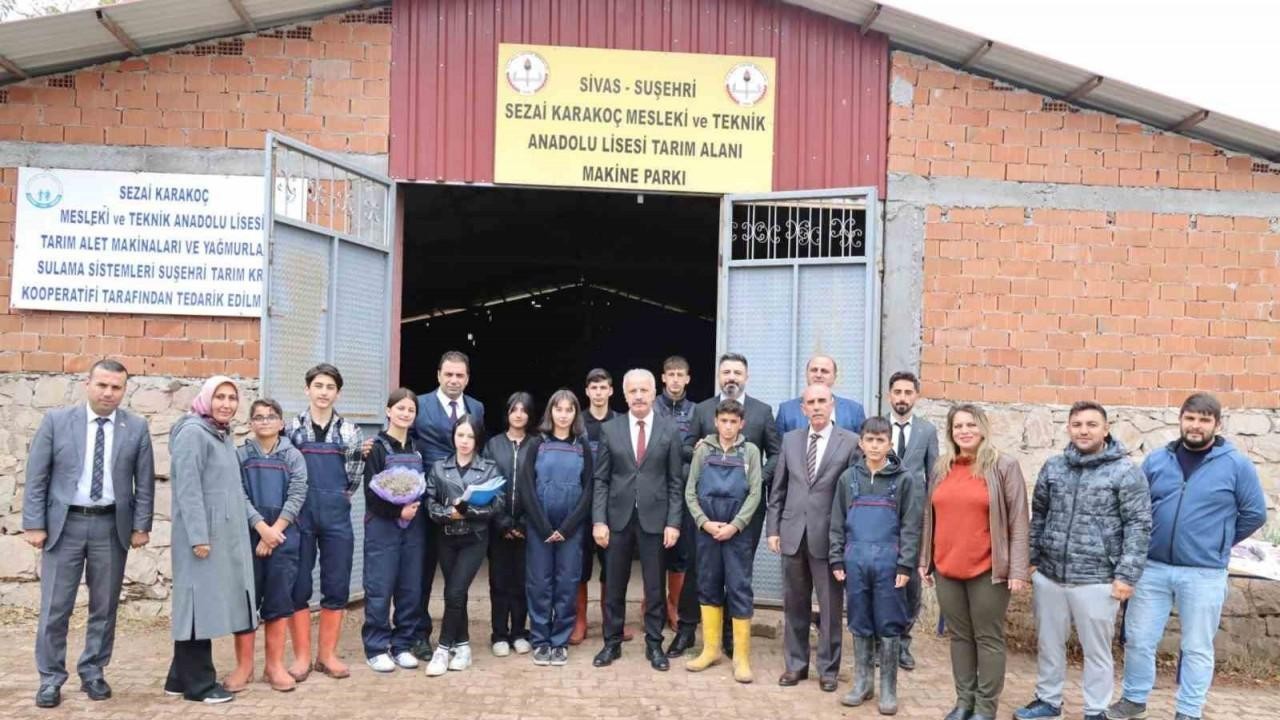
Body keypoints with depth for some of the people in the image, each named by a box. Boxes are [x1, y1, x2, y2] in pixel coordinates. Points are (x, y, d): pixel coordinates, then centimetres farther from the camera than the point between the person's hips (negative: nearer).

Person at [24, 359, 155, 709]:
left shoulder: (137, 427, 1)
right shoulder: (57, 420, -2)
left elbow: (145, 482, 4)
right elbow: (36, 476, -1)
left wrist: (141, 525, -1)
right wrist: (34, 524, -6)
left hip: (111, 526, 1)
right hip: (64, 523, -1)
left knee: (105, 607, 9)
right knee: (55, 607, 3)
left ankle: (93, 673, 23)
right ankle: (51, 679, 17)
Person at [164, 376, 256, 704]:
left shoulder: (223, 435, 15)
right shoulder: (192, 433, -11)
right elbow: (188, 489, -18)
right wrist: (199, 536, -22)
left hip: (224, 534, 9)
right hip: (202, 535, -9)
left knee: (209, 604, 11)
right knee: (200, 604, -3)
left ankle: (181, 677, 20)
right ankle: (198, 684, 5)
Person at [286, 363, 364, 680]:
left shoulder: (349, 431, 6)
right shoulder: (292, 428, 3)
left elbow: (355, 470, 4)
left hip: (336, 515, 1)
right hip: (300, 514, -1)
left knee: (336, 586, 5)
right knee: (298, 586, 3)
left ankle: (327, 654, 17)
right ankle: (301, 656, 13)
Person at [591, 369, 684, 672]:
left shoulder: (669, 431, 1)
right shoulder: (610, 429, 2)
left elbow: (675, 482, 1)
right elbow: (600, 480, 2)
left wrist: (673, 522, -5)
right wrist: (599, 520, -5)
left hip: (654, 518, -1)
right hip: (618, 517, 1)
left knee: (654, 587, 7)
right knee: (614, 586, 9)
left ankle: (654, 645, 19)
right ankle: (612, 643, 22)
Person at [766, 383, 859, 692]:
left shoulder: (850, 442, -3)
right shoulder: (790, 440, 8)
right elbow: (778, 490, 11)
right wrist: (773, 528, 5)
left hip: (829, 536, -3)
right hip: (793, 533, 3)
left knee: (830, 607, 6)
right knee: (794, 605, 12)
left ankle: (828, 669, 19)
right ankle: (795, 664, 25)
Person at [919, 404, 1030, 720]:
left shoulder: (1004, 466, -6)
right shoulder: (942, 468, 8)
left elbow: (1018, 522, -7)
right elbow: (930, 517, 14)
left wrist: (1018, 569, -11)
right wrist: (925, 560, 13)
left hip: (988, 570, -4)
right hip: (947, 569, 5)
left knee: (988, 638, 5)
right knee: (959, 636, 13)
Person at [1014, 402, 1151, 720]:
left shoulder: (1125, 471, -7)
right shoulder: (1053, 467, 6)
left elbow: (1139, 525, -8)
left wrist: (1126, 575, -13)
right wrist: (1030, 559, 11)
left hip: (1096, 580, -4)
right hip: (1048, 576, 4)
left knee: (1096, 650, 9)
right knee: (1049, 643, 17)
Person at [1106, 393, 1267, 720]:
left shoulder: (1236, 464, -4)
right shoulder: (1157, 460, 4)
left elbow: (1254, 514, 2)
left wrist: (1218, 543, 4)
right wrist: (1147, 542, 6)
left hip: (1204, 574, -2)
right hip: (1152, 568, 3)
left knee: (1197, 648, 8)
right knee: (1138, 640, 9)